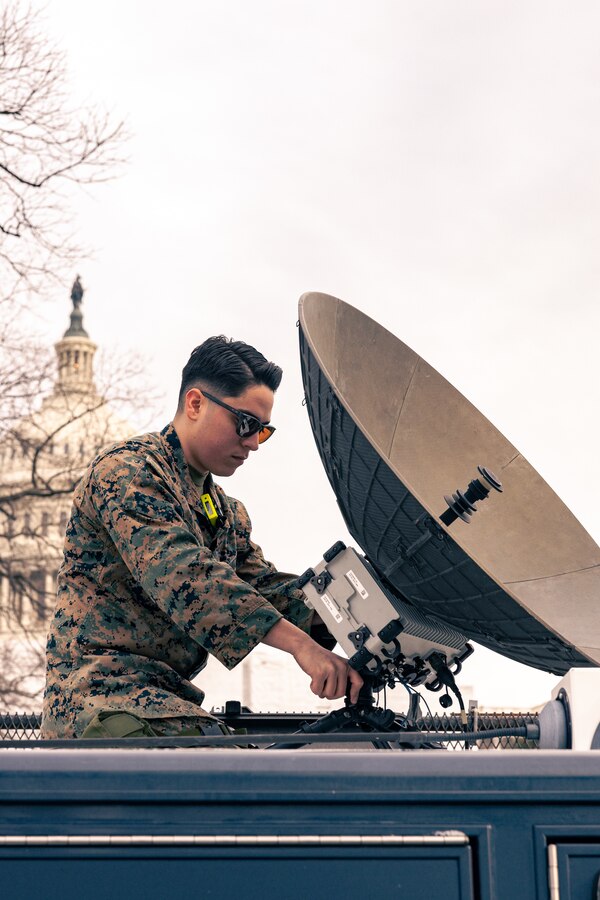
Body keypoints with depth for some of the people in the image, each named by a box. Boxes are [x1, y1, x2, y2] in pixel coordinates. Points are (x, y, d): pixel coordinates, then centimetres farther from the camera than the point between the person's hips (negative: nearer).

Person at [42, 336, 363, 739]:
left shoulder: (227, 512, 24)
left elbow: (267, 587, 15)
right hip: (102, 699, -9)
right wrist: (300, 643, -31)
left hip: (167, 696, 9)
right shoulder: (128, 471, -8)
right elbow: (181, 576, -23)